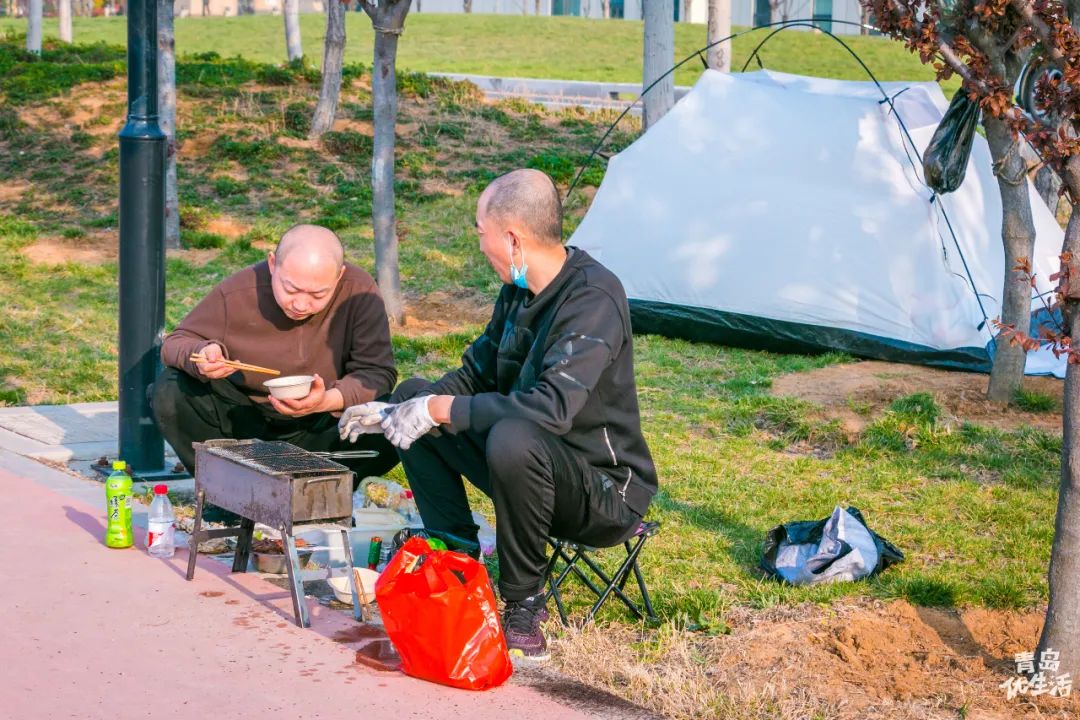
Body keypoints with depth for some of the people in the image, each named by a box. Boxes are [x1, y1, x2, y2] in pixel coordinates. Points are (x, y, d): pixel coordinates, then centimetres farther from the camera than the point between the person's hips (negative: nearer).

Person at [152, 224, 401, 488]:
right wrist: (201, 355, -32)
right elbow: (176, 343, -7)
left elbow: (378, 374, -18)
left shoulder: (359, 292, -20)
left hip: (320, 426, -1)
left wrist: (328, 401, -38)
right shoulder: (237, 293, -18)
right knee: (169, 392, -25)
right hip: (240, 418, 1)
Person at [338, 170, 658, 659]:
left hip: (606, 493, -9)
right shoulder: (519, 291, 3)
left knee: (513, 438, -39)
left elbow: (552, 408, -36)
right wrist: (391, 413, 3)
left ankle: (523, 605, -19)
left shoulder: (593, 298, -25)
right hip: (538, 469, 9)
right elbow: (476, 376, 16)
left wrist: (441, 409, -27)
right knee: (414, 404, 8)